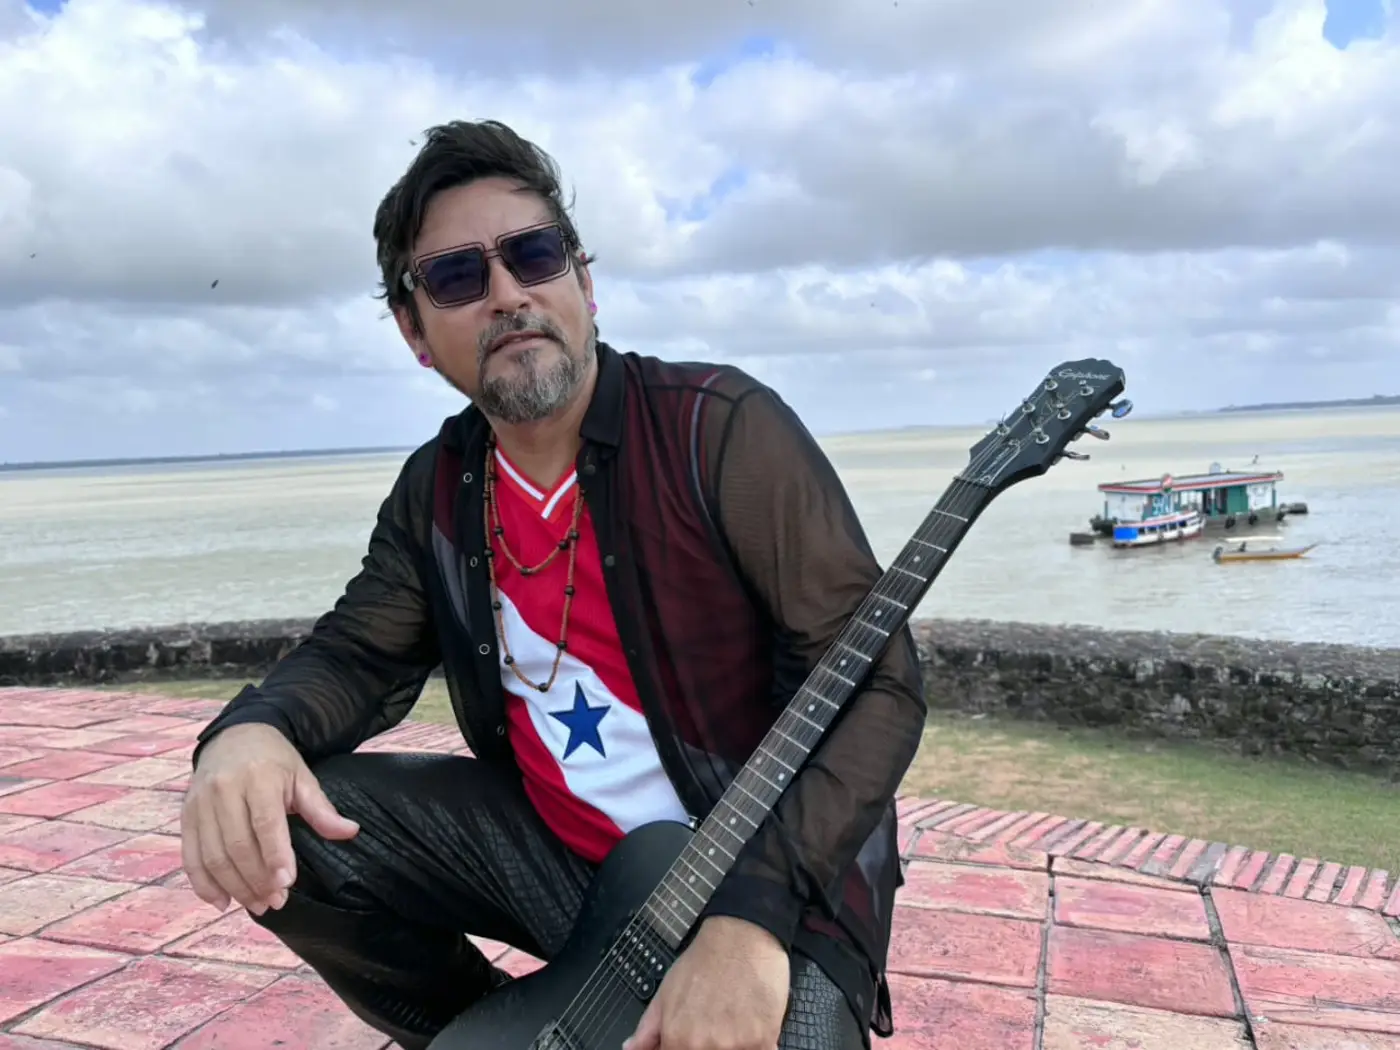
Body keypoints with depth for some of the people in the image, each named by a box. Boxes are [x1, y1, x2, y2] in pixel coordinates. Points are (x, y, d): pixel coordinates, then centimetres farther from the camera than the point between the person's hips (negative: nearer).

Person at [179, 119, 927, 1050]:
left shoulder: (725, 428, -18)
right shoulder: (438, 491, 2)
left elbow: (878, 681, -21)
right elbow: (356, 654, 8)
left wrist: (751, 912, -32)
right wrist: (251, 730, -17)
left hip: (770, 870, -5)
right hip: (550, 844, 6)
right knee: (284, 835, -7)